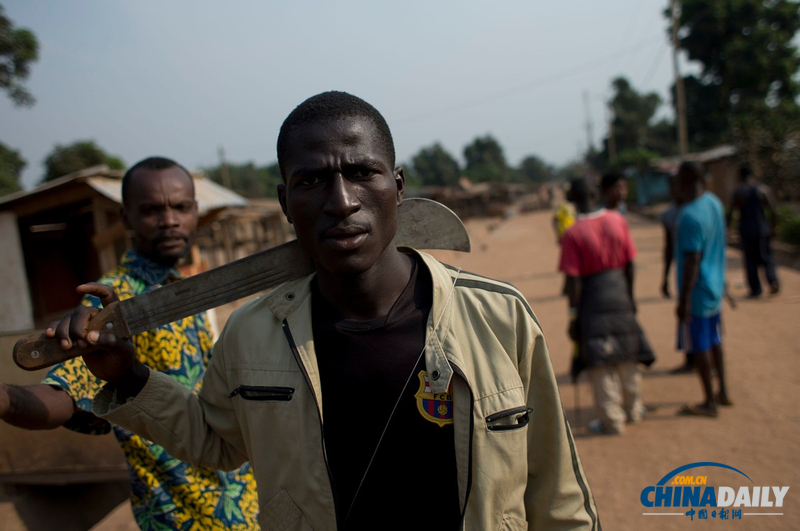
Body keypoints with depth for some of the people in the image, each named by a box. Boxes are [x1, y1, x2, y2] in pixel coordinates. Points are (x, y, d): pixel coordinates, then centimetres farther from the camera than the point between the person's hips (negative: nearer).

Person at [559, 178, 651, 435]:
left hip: (592, 301, -5)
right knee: (627, 356, 19)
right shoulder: (617, 220, -2)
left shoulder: (573, 234, -16)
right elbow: (629, 263, 3)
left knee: (601, 363, 6)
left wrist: (573, 315, -9)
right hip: (619, 295, 5)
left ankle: (612, 421, 16)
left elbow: (573, 280, -16)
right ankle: (633, 410, 35)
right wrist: (630, 296, 15)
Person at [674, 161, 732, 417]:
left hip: (697, 292, -9)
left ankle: (709, 403, 16)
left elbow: (692, 261, -24)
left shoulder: (689, 216, -24)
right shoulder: (714, 202, 3)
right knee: (714, 342, 20)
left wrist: (684, 299, -19)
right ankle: (723, 393, 33)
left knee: (699, 348, 4)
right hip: (715, 287, 9)